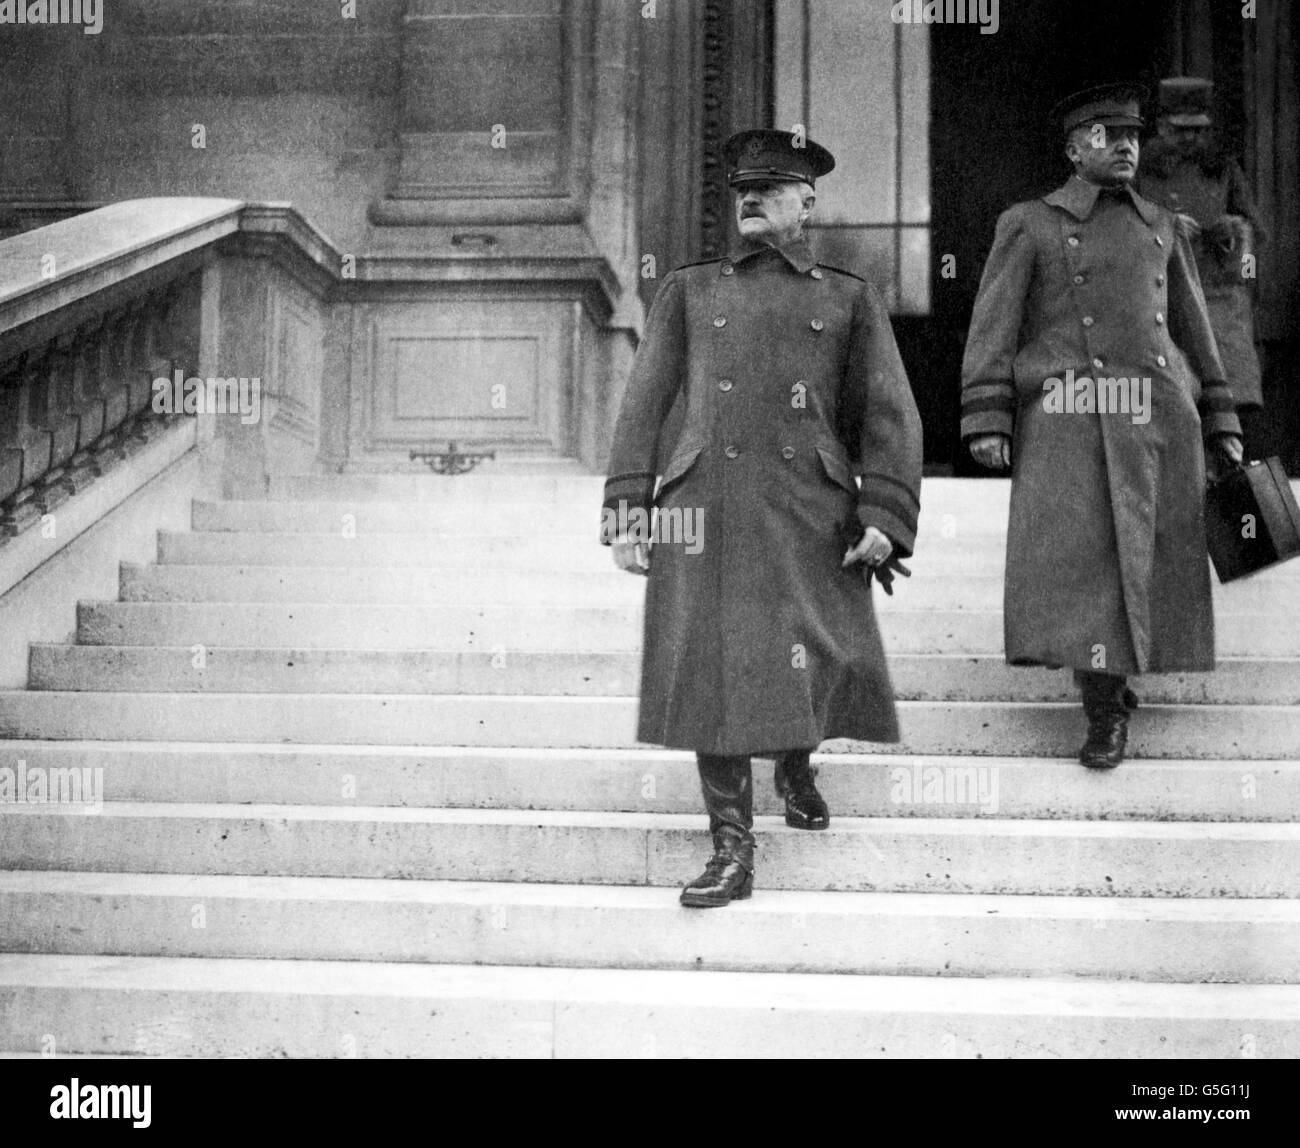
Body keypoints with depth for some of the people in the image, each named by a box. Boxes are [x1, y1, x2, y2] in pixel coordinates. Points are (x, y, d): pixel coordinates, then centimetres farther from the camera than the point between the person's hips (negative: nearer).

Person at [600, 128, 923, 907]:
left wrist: (883, 516, -3)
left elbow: (890, 415, 9)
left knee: (817, 666, -3)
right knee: (711, 668, -4)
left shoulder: (849, 299, 14)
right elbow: (645, 400, 13)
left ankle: (797, 768, 32)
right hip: (706, 509, 1)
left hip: (810, 513, 0)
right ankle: (732, 849, 5)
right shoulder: (690, 290, 17)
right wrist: (626, 505, 3)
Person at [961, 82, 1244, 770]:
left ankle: (1125, 666, 28)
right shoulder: (1028, 225, 7)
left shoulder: (1162, 229, 19)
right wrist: (986, 423, -13)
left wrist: (1220, 425, 15)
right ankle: (1107, 709, -1)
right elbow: (992, 329, -2)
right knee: (1080, 558, -12)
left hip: (1157, 417, 4)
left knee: (1153, 564, 3)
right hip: (1068, 417, -4)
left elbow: (1193, 333, 20)